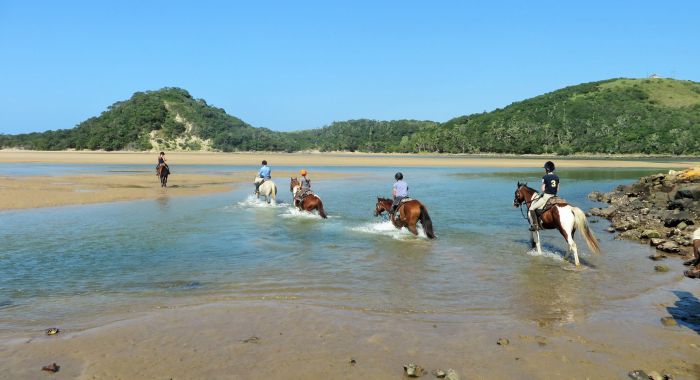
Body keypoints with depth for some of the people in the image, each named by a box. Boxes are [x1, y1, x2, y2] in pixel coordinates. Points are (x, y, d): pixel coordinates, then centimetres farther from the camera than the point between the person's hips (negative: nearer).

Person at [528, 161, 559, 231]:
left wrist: (540, 195, 2)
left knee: (531, 208, -3)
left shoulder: (545, 177, -12)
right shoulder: (556, 177, 8)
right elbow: (558, 189, 11)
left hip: (546, 197, -8)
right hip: (554, 197, 8)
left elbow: (543, 189, -13)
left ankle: (535, 225, -9)